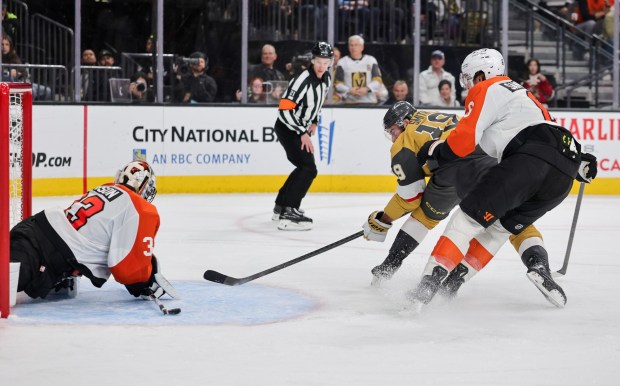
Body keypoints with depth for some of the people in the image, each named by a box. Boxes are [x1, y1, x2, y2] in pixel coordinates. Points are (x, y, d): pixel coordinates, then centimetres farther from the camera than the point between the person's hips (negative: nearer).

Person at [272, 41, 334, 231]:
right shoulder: (303, 80, -26)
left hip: (300, 128, 10)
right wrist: (303, 133, -27)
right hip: (286, 128, -10)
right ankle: (288, 214, -27)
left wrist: (314, 122, 15)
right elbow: (285, 110, -29)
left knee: (304, 167, 22)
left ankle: (281, 205, 35)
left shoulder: (326, 78, 1)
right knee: (309, 169, -22)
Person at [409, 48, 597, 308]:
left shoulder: (486, 89, 11)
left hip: (531, 160, -8)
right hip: (563, 177, 8)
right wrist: (579, 161, 42)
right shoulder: (520, 94, 38)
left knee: (470, 216, -9)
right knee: (504, 225, 24)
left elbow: (466, 137, -1)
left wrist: (437, 152, 13)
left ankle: (429, 283, -20)